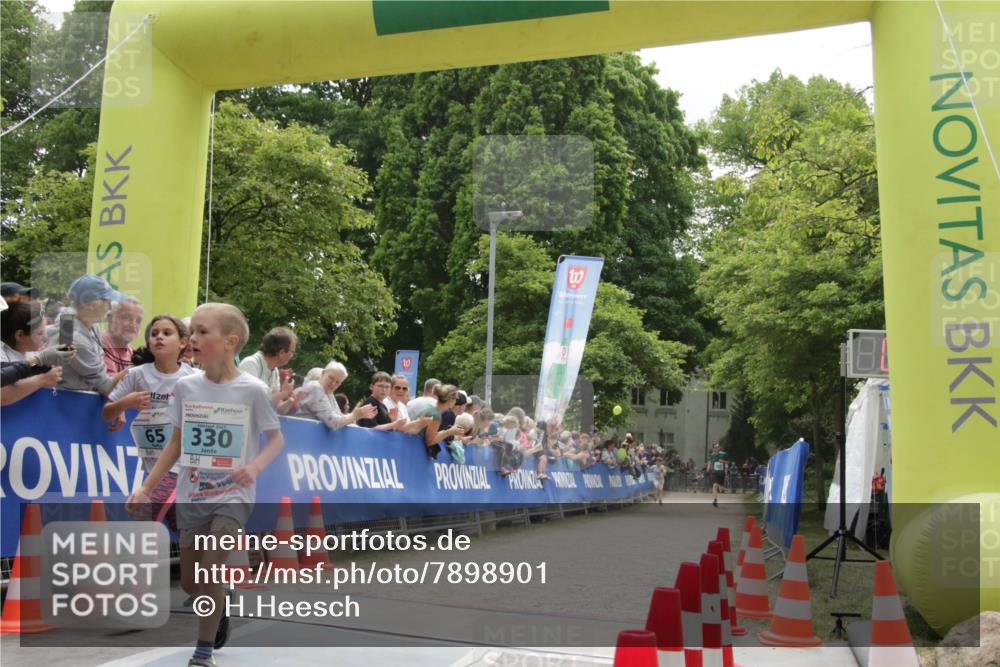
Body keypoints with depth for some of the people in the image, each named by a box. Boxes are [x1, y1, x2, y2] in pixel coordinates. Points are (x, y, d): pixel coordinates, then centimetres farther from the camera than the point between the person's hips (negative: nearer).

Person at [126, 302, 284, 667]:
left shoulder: (253, 390, -12)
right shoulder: (185, 386, 0)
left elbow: (276, 438, -4)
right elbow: (176, 442, 9)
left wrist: (254, 467, -23)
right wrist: (146, 487, 6)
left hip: (233, 495, -4)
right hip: (191, 496, 5)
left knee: (208, 573, -12)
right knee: (190, 582, 11)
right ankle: (220, 611, 43)